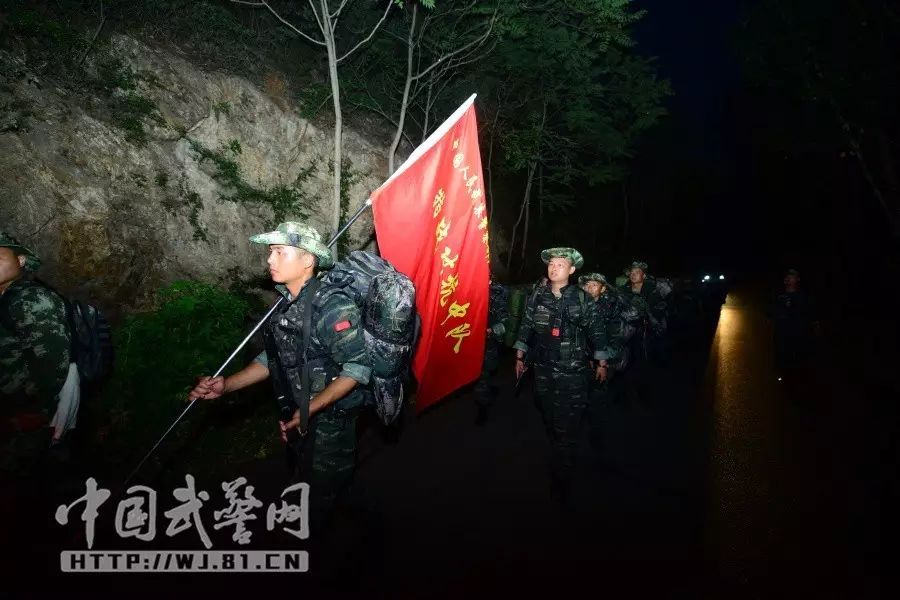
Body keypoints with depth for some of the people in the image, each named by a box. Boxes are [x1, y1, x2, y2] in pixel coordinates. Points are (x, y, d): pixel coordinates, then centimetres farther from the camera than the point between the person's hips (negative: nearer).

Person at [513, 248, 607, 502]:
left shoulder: (582, 298, -4)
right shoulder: (536, 296, 2)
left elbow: (596, 331, 2)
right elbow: (525, 327, 9)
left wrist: (601, 363, 5)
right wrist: (520, 358, 11)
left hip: (573, 370, -3)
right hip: (543, 368, 3)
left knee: (567, 425, -5)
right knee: (549, 419, 16)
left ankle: (560, 481, 6)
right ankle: (559, 457, 40)